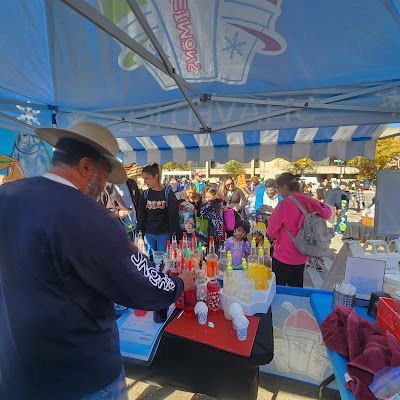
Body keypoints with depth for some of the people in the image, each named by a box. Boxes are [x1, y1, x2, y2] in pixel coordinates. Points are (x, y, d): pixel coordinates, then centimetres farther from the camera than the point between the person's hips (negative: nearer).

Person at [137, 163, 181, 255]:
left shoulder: (168, 193, -6)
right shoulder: (145, 194, 5)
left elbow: (174, 216, -6)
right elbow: (141, 216, 8)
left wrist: (175, 234, -10)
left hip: (164, 234, -3)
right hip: (149, 234, 3)